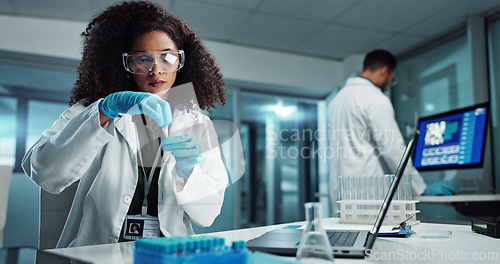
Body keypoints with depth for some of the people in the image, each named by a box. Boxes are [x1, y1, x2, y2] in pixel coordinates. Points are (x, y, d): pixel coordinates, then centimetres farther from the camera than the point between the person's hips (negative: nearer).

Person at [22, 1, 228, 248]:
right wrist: (106, 110, -23)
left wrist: (186, 173, -15)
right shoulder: (90, 112, 3)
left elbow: (208, 213, 3)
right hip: (96, 252, 0)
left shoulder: (198, 126, 7)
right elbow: (41, 171, -15)